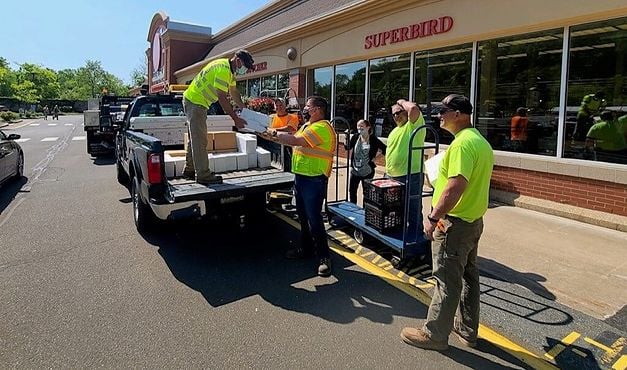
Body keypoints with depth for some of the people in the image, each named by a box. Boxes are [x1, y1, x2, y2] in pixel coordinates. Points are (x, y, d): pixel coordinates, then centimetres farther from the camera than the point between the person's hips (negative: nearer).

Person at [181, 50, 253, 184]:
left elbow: (234, 91, 14)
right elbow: (222, 98, -27)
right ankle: (203, 175, -5)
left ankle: (189, 170, 25)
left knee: (195, 138, 16)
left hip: (194, 102, 11)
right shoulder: (223, 70, -23)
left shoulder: (229, 69, 9)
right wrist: (236, 119, -25)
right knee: (200, 140, -9)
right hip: (195, 102, -11)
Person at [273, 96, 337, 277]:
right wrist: (276, 135, 4)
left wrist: (276, 133, -10)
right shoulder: (307, 126, 17)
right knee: (303, 216, 18)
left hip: (314, 180, -10)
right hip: (301, 177, 10)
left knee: (314, 219, -7)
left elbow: (295, 140, -24)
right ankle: (306, 248, 33)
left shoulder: (322, 127, -17)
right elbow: (292, 141, 16)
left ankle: (324, 257, 4)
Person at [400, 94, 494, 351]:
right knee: (468, 276, 18)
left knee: (447, 281, 1)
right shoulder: (481, 141, 12)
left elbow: (456, 186, -29)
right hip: (474, 221, 10)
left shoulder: (462, 143, -20)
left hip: (455, 224, -10)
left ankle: (434, 335, 16)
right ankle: (467, 330, 32)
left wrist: (433, 217, -23)